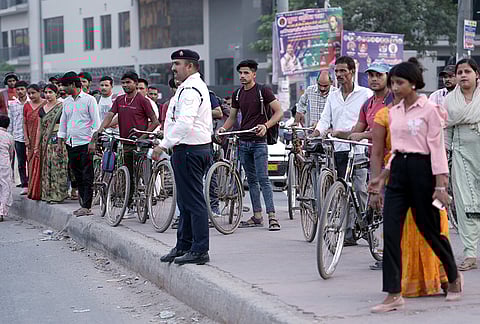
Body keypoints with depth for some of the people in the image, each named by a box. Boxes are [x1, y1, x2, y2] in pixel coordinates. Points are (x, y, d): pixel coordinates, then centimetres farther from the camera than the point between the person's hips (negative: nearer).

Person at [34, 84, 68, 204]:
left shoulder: (62, 107, -3)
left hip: (58, 140, -6)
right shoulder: (42, 110, 14)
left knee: (57, 166, -8)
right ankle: (48, 194, 11)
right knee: (46, 167, 6)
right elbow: (40, 128, 16)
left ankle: (57, 195, -6)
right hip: (45, 142, 6)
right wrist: (37, 145, 14)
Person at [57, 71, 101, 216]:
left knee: (87, 177, -6)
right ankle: (83, 204, 13)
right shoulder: (66, 102, 15)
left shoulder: (89, 99, -4)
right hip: (71, 143, 7)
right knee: (78, 176, 8)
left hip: (85, 143, -7)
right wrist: (60, 143, 16)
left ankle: (86, 207, -8)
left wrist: (93, 142, -13)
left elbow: (96, 122, -6)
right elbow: (63, 123, 20)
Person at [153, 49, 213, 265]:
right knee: (186, 201, 17)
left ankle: (200, 251, -7)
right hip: (200, 147, 11)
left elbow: (184, 122, -26)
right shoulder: (196, 87, 20)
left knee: (193, 202, -9)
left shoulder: (190, 90, -15)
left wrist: (164, 144, -26)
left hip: (188, 150, -11)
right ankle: (183, 247, 25)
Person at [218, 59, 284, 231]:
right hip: (243, 141, 6)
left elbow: (279, 112, -8)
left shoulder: (263, 91, -6)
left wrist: (266, 125, -23)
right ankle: (257, 216, 13)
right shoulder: (237, 94, 12)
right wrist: (224, 127, -2)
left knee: (263, 179, -12)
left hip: (258, 141, -6)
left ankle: (272, 217, -14)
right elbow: (232, 117, 19)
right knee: (251, 180, 9)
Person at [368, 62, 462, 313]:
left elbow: (437, 147, -9)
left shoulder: (428, 109, -6)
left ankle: (454, 277, 32)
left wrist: (440, 185, -14)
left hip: (421, 169, -6)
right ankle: (394, 295, -5)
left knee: (430, 230, 6)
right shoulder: (393, 113, 12)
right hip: (398, 170, 6)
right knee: (390, 232, -5)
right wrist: (382, 178, 16)